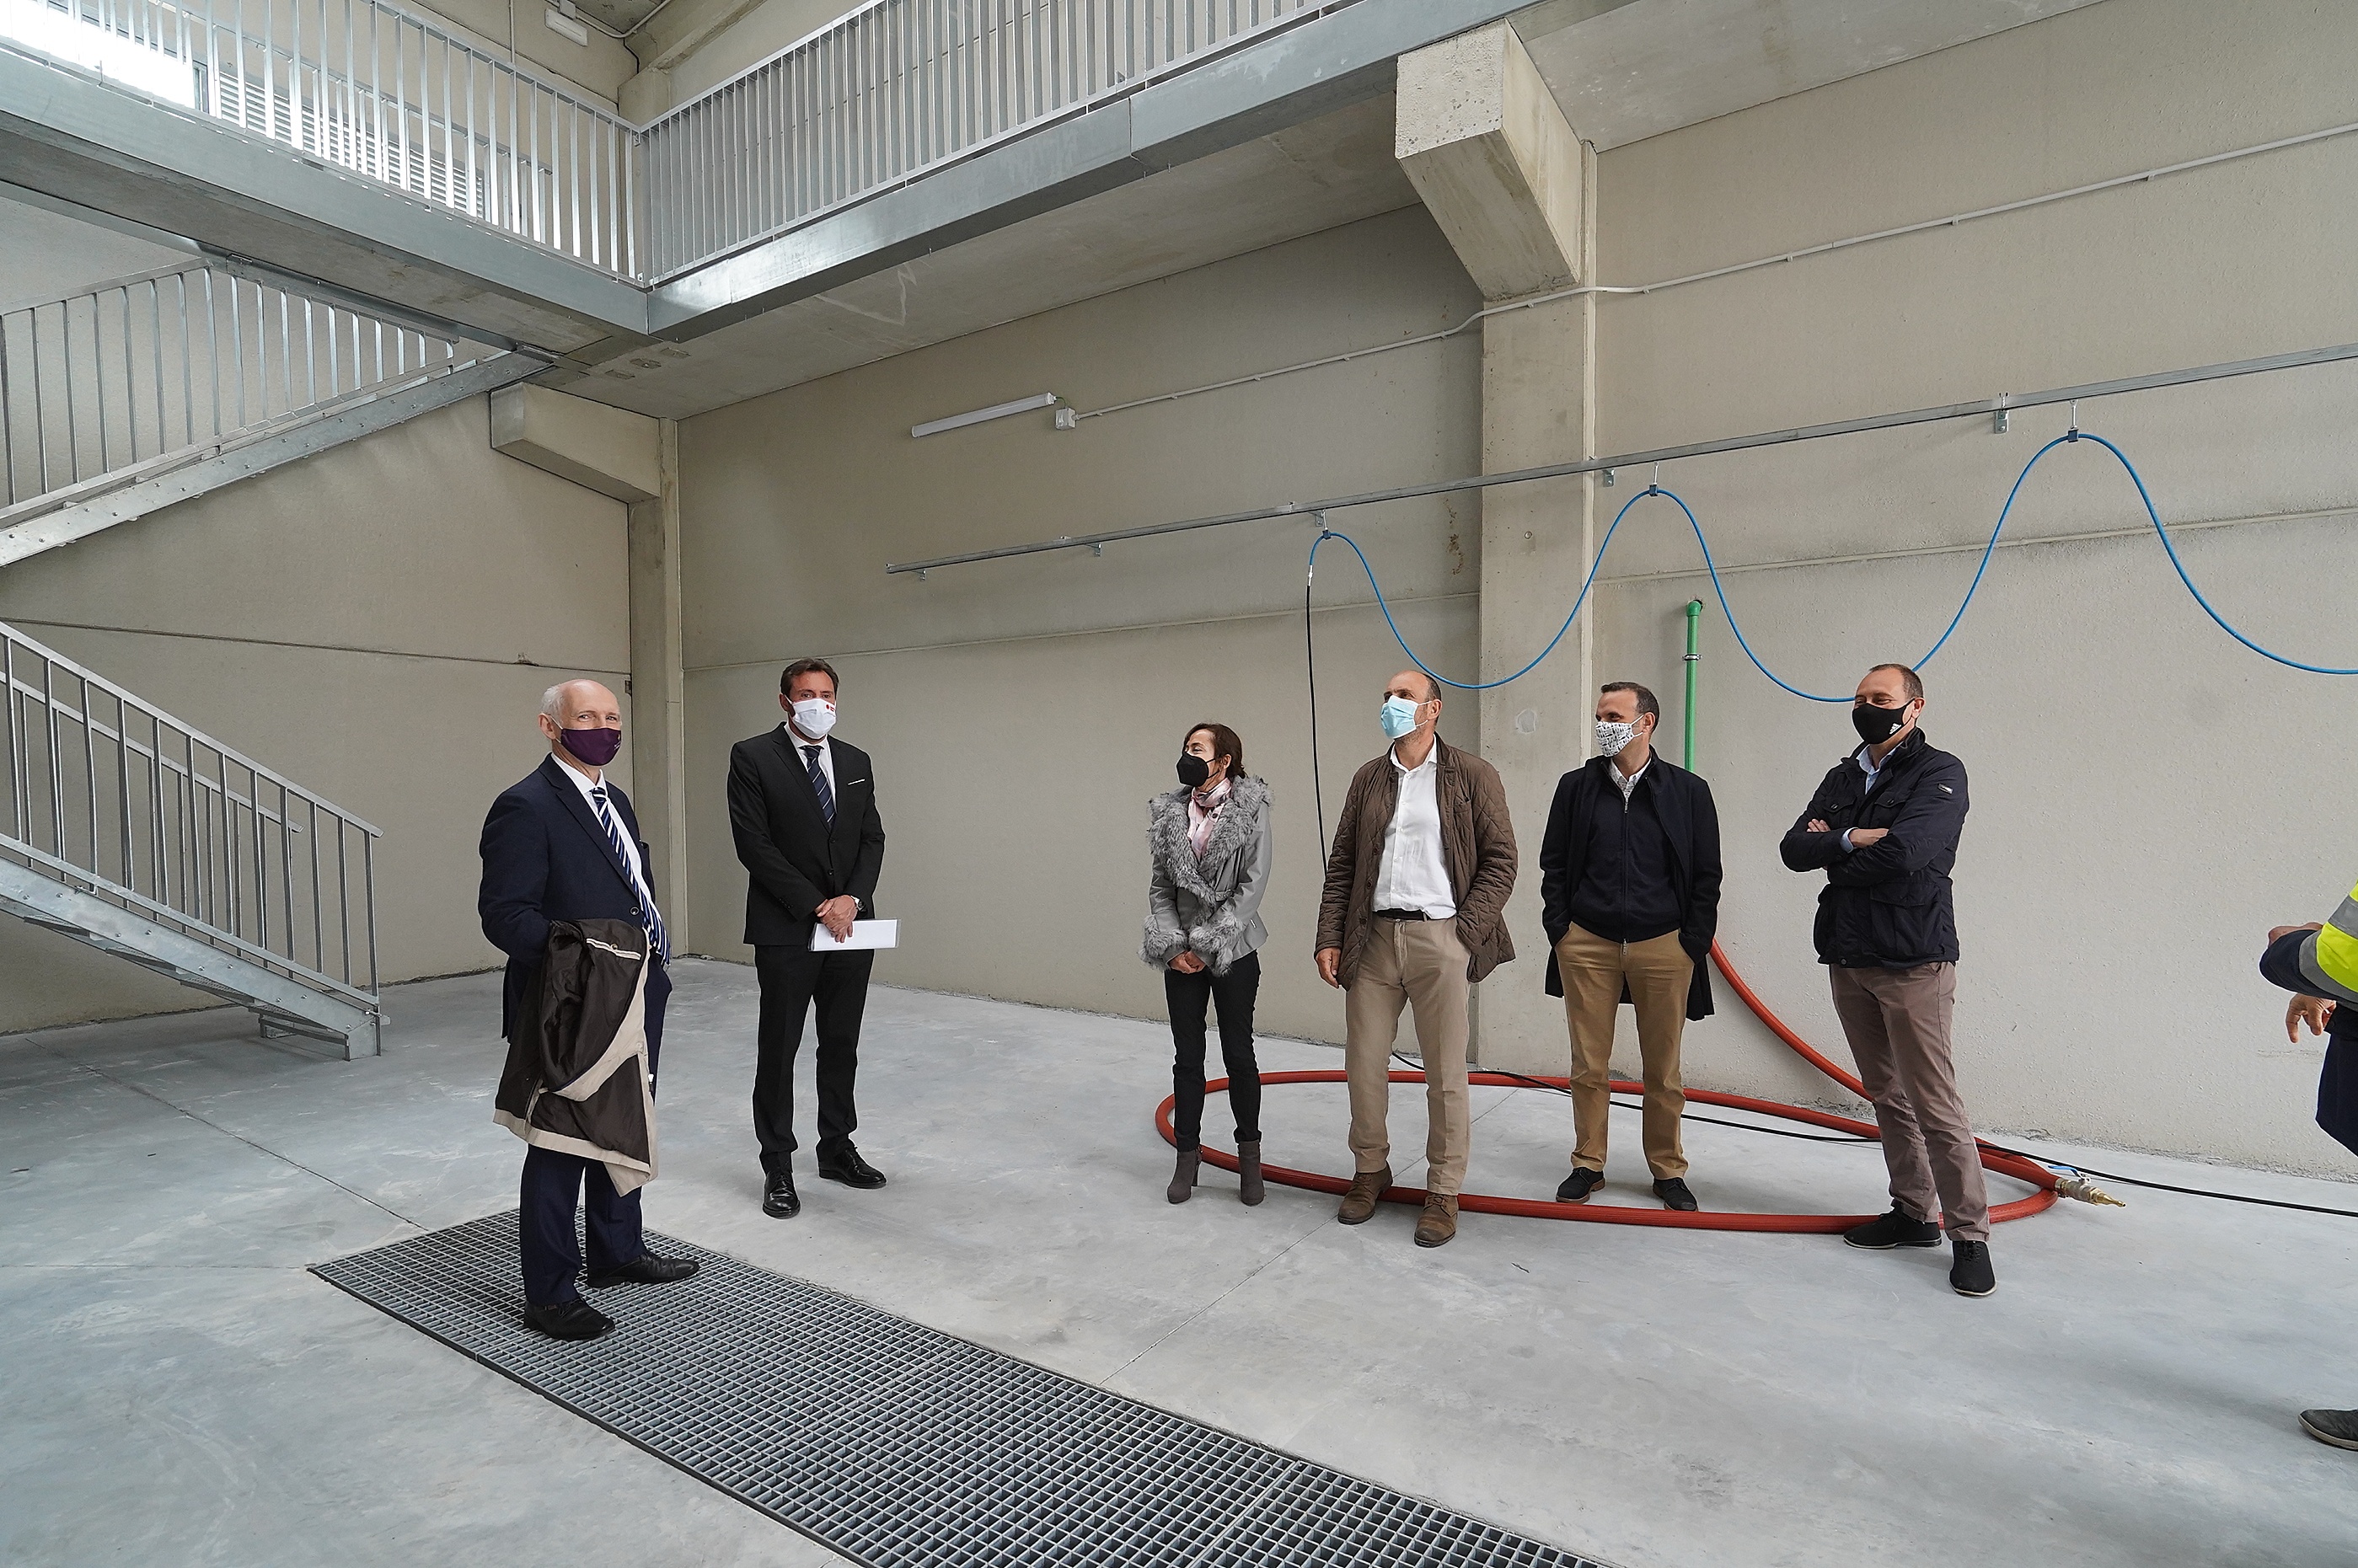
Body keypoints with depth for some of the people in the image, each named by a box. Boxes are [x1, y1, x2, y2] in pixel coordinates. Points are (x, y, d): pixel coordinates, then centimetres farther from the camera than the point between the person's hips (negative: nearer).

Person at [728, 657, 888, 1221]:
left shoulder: (855, 762, 11)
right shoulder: (753, 758, -5)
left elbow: (872, 839, 8)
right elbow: (755, 845, -12)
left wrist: (852, 898, -9)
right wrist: (816, 907, -15)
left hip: (851, 925, 5)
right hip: (786, 930, -5)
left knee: (841, 1046, 14)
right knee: (779, 1049, 6)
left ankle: (838, 1149, 29)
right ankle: (778, 1168, 19)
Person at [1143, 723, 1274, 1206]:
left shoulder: (1251, 809, -6)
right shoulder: (1168, 812, 5)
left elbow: (1254, 882, -10)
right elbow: (1160, 885, 5)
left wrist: (1210, 943, -13)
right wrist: (1173, 945, -7)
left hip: (1234, 949, -3)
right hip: (1181, 953, 3)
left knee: (1238, 1053, 6)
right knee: (1187, 1056, 8)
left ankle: (1250, 1157, 21)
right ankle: (1188, 1157, 20)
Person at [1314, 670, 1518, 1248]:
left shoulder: (1472, 775, 2)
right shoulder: (1367, 779, 13)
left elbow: (1500, 859, -1)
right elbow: (1341, 865, 12)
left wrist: (1465, 934, -9)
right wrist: (1329, 939, 4)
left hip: (1439, 939, -3)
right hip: (1372, 939, 4)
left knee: (1445, 1075, 4)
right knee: (1363, 1065, 9)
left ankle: (1443, 1191, 20)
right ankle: (1370, 1169, 29)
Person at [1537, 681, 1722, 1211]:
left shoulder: (1688, 791, 3)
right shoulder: (1576, 786, 6)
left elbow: (1706, 875, 4)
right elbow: (1553, 864, 9)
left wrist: (1693, 944, -2)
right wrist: (1559, 930, 0)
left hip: (1663, 946, -1)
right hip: (1587, 944, 1)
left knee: (1664, 1069, 9)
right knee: (1589, 1066, 6)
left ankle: (1668, 1170, 25)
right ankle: (1588, 1164, 21)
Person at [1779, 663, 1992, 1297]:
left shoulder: (1940, 773, -5)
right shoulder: (1842, 778, 15)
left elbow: (1905, 851, -20)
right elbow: (1795, 849, 3)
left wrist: (1831, 851, -5)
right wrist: (1851, 839, -14)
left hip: (1913, 963, -6)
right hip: (1848, 959, 7)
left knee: (1934, 1102, -5)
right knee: (1886, 1096, 13)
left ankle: (1969, 1233, 6)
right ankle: (1914, 1212, 24)